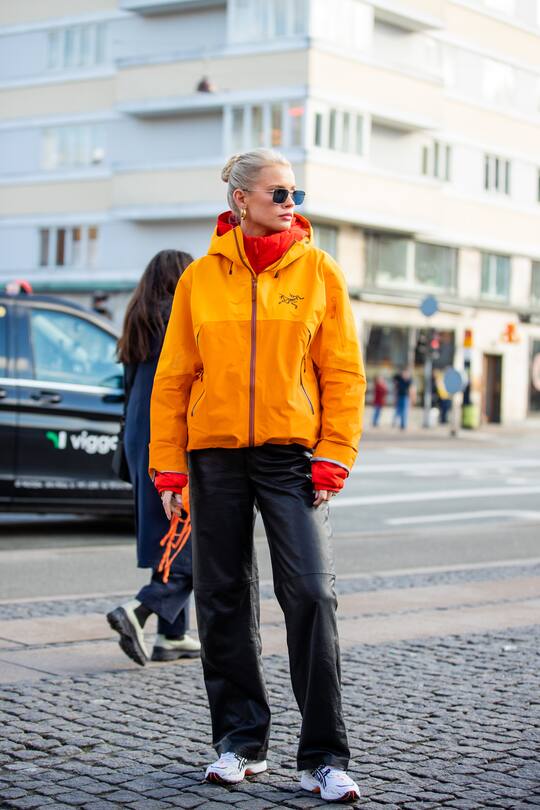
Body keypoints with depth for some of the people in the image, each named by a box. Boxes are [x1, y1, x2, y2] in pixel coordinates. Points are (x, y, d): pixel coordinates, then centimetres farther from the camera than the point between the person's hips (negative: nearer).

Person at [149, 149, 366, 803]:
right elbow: (174, 376, 7)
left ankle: (324, 757, -2)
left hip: (291, 453, -1)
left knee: (312, 594, -10)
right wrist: (168, 467, 1)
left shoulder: (318, 271, 4)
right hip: (215, 454, 2)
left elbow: (343, 372, 2)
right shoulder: (200, 278, 6)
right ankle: (240, 741, 20)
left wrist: (332, 458, -7)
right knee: (223, 600, 6)